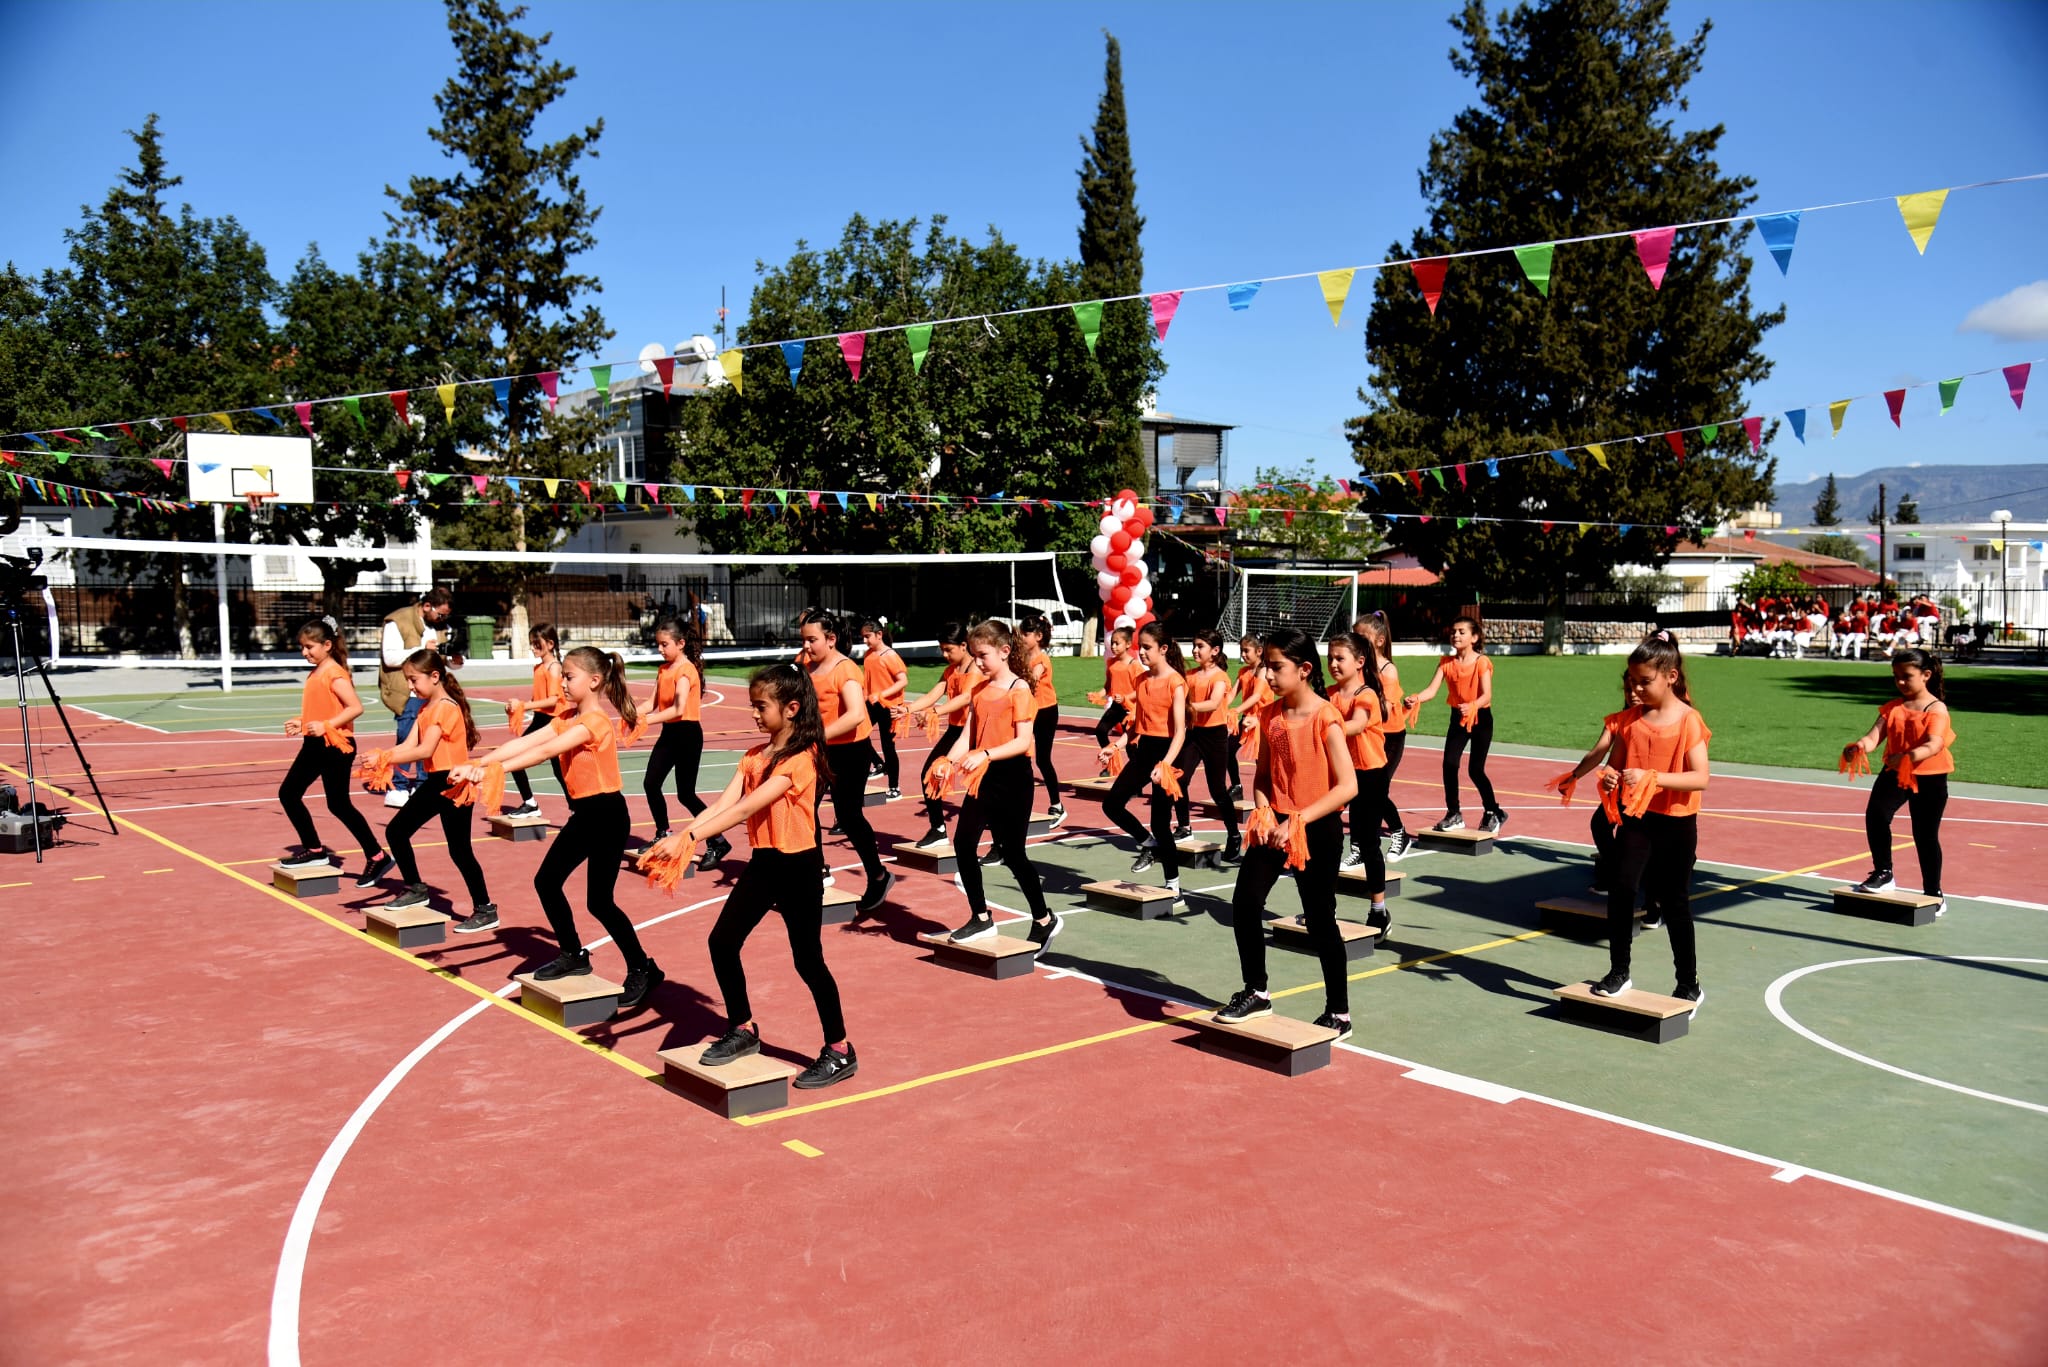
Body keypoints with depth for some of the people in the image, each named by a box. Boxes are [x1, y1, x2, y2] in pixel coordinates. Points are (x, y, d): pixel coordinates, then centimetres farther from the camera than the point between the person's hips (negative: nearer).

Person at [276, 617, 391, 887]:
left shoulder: (334, 674, -16)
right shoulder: (315, 674, 12)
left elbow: (356, 707, -24)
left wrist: (326, 726, -27)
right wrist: (300, 723, 7)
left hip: (336, 746, -10)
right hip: (314, 745, 10)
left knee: (338, 805, -6)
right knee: (288, 794, 10)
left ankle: (377, 857, 2)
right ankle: (315, 850, 20)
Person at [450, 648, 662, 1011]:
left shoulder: (596, 721, -19)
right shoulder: (568, 719, 8)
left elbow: (546, 751, -30)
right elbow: (524, 742, -2)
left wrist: (493, 771, -36)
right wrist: (476, 764, -13)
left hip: (607, 814, -9)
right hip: (583, 813, 9)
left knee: (599, 901, -4)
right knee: (547, 881, 9)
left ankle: (644, 970, 9)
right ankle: (573, 954, 25)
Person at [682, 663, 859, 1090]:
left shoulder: (800, 759, -19)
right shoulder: (754, 756, 6)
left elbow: (745, 807, -28)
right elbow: (721, 804, -5)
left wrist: (692, 837, -33)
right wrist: (680, 837, -20)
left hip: (798, 866, -8)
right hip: (762, 862, 8)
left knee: (808, 959, 0)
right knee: (722, 942, 6)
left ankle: (840, 1051, 14)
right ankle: (743, 1029, 25)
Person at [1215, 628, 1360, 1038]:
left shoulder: (1325, 719, -16)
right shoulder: (1269, 715, 2)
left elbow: (1347, 786, -20)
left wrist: (1298, 820, -23)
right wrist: (1263, 812, -9)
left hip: (1317, 830, -5)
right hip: (1274, 825, 6)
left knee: (1320, 919, 4)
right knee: (1244, 901, -2)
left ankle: (1339, 1014, 20)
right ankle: (1256, 993, 16)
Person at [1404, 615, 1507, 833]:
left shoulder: (1482, 662, -15)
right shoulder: (1446, 662, -3)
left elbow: (1487, 695, -25)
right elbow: (1432, 689, -14)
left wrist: (1471, 707, -46)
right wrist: (1416, 699, -35)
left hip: (1480, 718, -4)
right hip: (1457, 717, 4)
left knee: (1476, 770, -2)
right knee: (1449, 764, -9)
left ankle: (1493, 813, 21)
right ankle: (1453, 815, 3)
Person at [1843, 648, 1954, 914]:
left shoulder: (1937, 709, -11)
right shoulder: (1893, 707, 5)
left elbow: (1934, 744, -27)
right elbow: (1875, 735, -10)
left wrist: (1911, 756, -49)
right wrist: (1860, 746, -34)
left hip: (1929, 777, -4)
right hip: (1894, 773, 4)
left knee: (1925, 835, 2)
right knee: (1875, 814, -19)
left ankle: (1934, 895, 19)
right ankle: (1883, 874, 0)